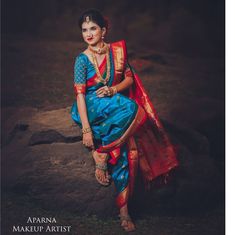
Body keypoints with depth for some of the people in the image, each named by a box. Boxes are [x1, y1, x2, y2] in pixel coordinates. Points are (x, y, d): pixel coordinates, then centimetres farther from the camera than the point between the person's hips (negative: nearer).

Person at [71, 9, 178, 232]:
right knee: (131, 108, -32)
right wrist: (86, 129, -19)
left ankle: (123, 209, -15)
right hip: (92, 107, -4)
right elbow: (79, 94, -11)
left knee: (128, 151, -20)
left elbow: (130, 79, 10)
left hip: (119, 112, 4)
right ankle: (100, 154, -21)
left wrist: (114, 89, -12)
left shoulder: (117, 50, 5)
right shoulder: (82, 59, -6)